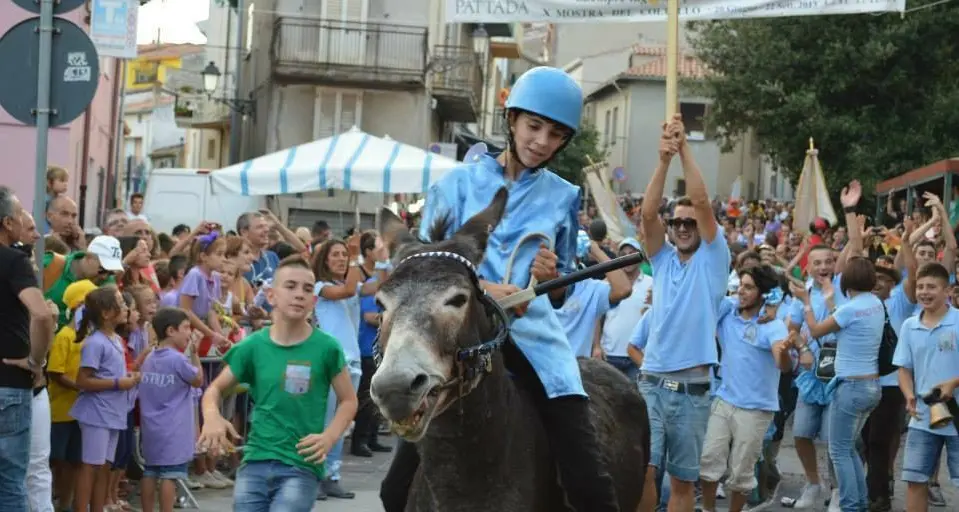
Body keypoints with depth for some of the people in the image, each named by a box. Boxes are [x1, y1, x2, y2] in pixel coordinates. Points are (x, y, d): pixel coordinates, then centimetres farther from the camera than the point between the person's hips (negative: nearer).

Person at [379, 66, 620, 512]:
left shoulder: (564, 197, 10)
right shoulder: (459, 183, 6)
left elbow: (560, 294, 14)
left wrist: (551, 277, -9)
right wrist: (484, 288, -17)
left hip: (533, 333, 0)